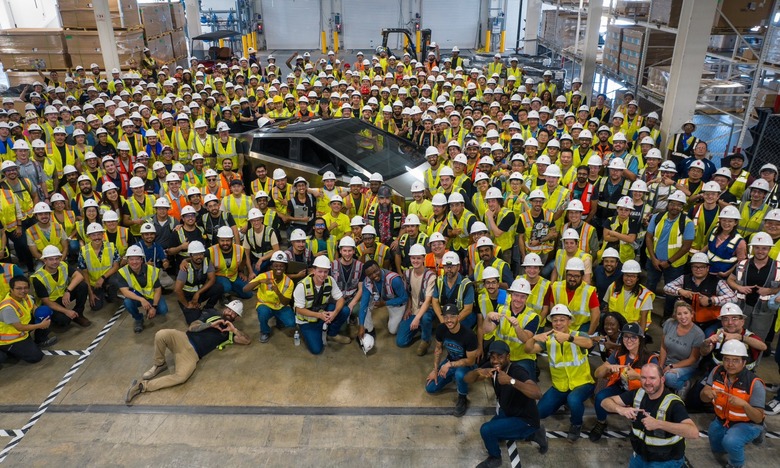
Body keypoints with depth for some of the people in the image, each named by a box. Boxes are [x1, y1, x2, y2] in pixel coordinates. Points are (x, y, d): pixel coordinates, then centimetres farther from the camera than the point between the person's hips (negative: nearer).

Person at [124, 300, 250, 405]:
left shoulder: (230, 331, 18)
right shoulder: (212, 314, 16)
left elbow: (247, 340, 6)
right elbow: (191, 327, 7)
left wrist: (234, 329, -4)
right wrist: (210, 324, -4)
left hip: (193, 354, 0)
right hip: (184, 339, 0)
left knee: (181, 377, -32)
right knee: (162, 334, -33)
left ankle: (143, 386, -16)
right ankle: (159, 365, -4)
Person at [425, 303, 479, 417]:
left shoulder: (469, 335, -33)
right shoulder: (441, 329, -17)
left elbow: (471, 361, -23)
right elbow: (438, 348, 1)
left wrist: (449, 365, -27)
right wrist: (435, 370, -1)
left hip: (466, 365, -5)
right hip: (450, 360, 5)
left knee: (460, 374, -40)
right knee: (430, 388, -2)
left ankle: (462, 398, -9)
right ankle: (454, 377, 21)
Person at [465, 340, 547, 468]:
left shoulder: (518, 372, -32)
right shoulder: (491, 366, -11)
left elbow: (537, 394, -48)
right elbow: (467, 379, -13)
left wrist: (511, 380, -57)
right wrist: (478, 372, -35)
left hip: (525, 420, -9)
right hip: (507, 412, 9)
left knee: (486, 430, -23)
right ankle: (532, 434, 26)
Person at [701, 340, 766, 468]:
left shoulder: (754, 384, -26)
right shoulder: (717, 372, -14)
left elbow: (758, 418, -24)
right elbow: (703, 398, -11)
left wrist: (744, 404, -44)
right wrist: (707, 393, -35)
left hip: (747, 424, -5)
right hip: (721, 420, 5)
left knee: (730, 442, -32)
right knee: (719, 453, 14)